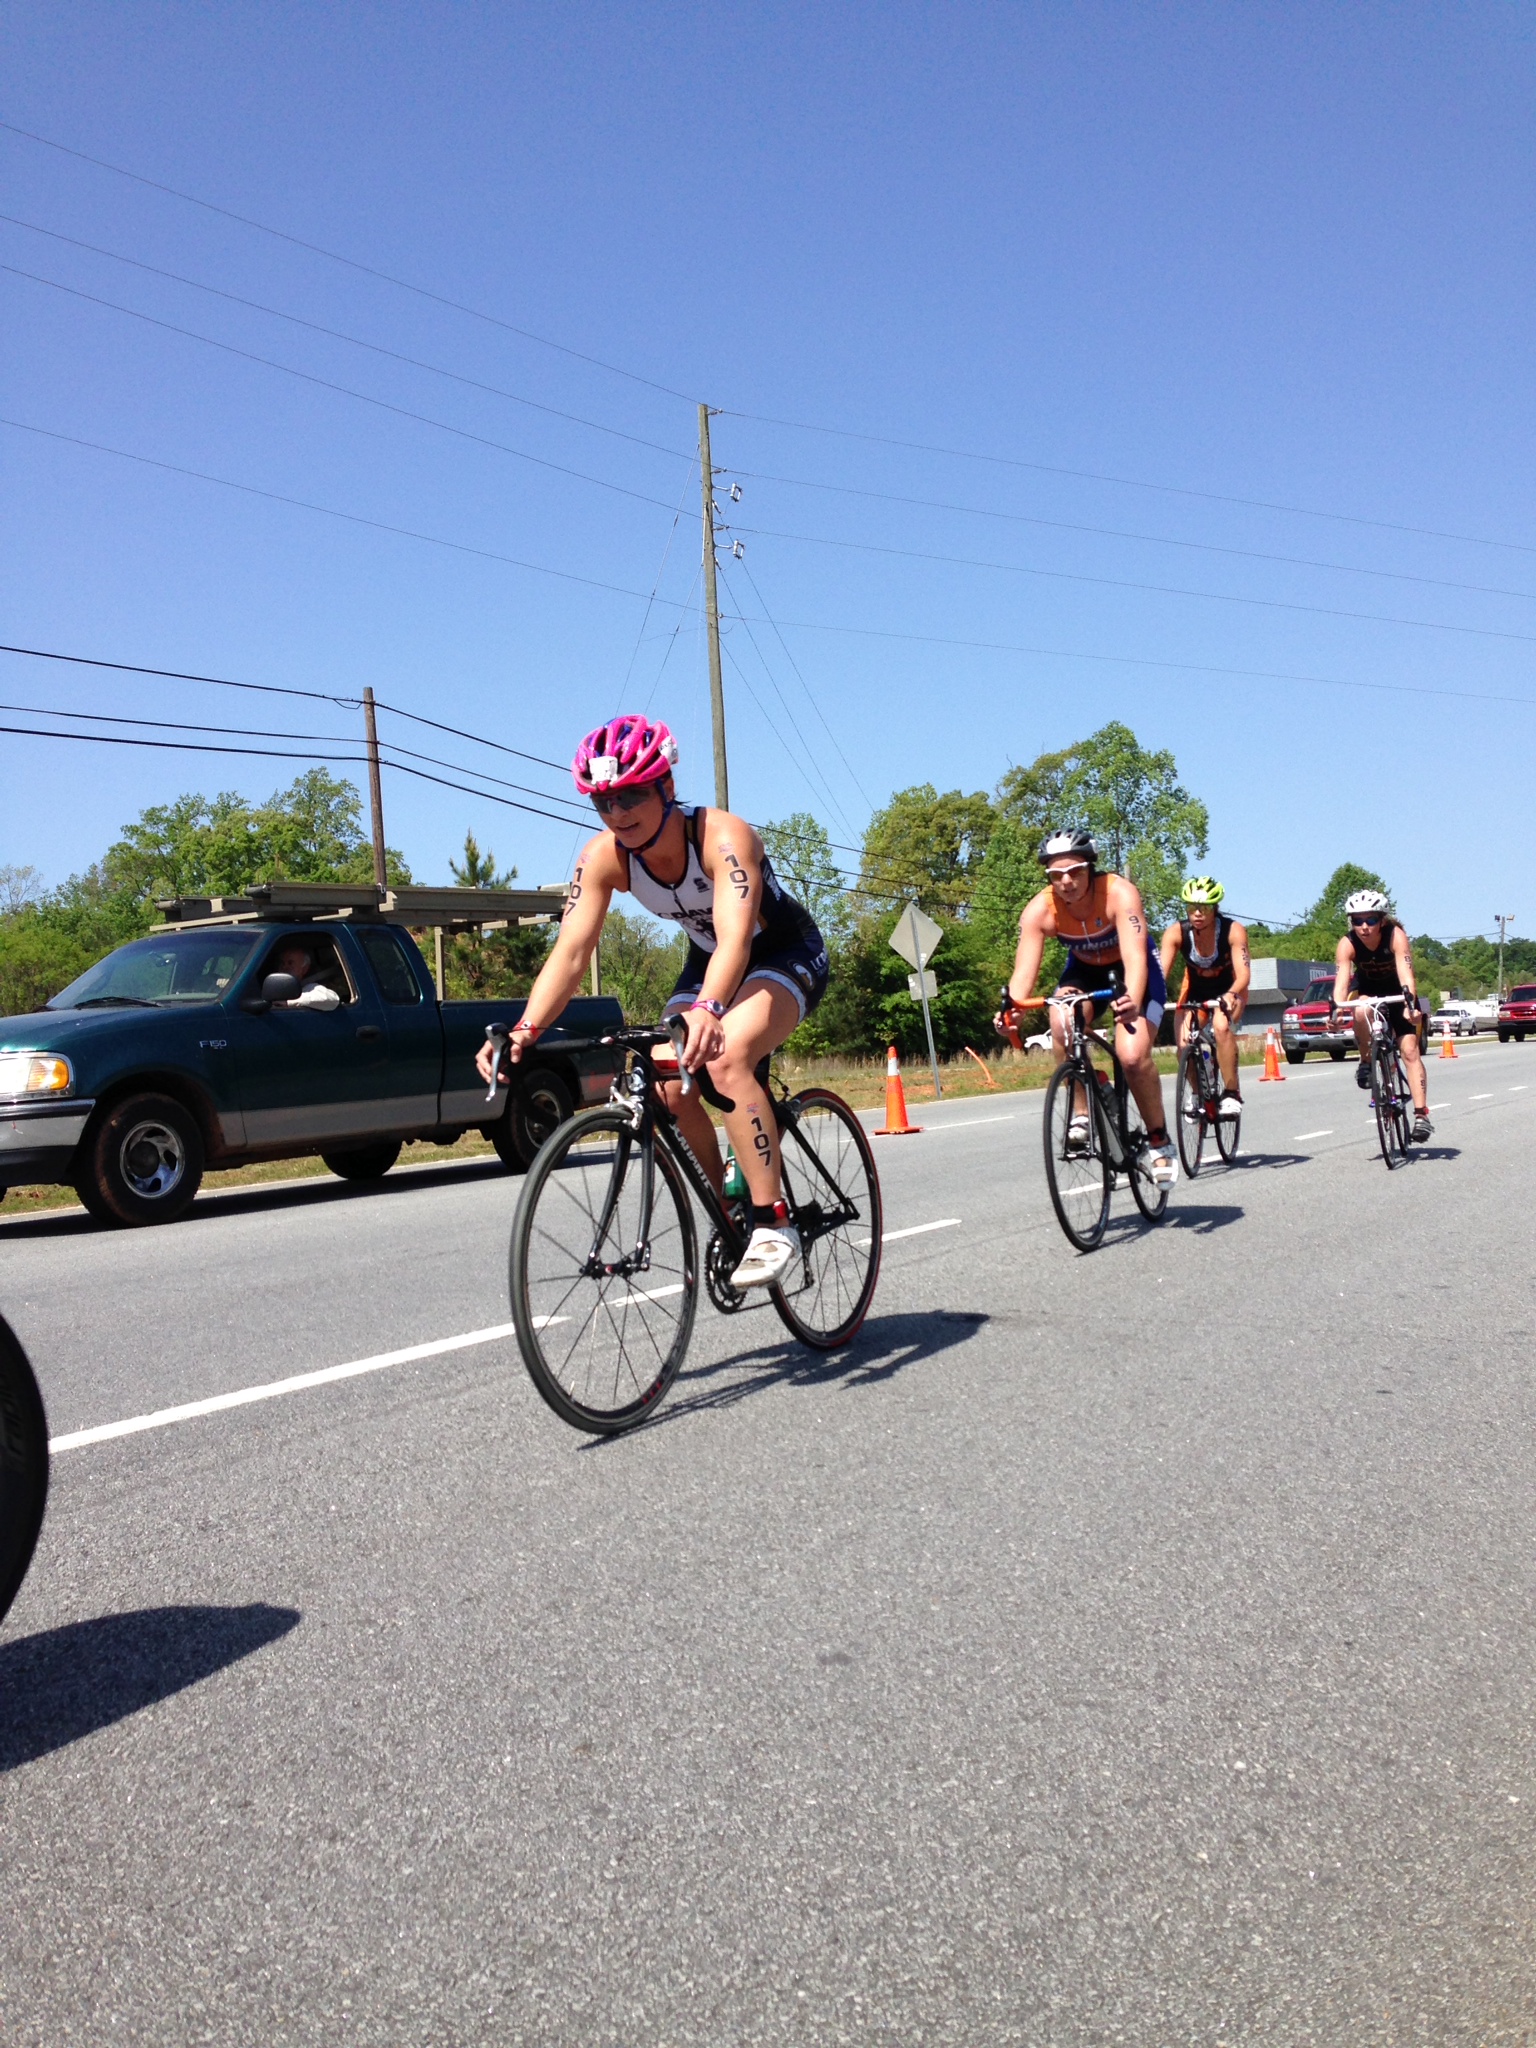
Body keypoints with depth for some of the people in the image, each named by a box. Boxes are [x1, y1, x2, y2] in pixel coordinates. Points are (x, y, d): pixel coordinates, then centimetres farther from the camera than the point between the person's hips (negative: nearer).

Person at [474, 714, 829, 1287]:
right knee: (666, 1086, -15)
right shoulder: (603, 857, -18)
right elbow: (570, 952, -24)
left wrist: (706, 1010, -66)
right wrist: (525, 1031, -41)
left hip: (787, 955, -6)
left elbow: (736, 939, -46)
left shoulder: (722, 835, -33)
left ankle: (773, 1224, -25)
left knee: (725, 1058, -33)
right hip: (708, 962, 6)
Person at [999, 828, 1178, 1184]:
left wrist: (1132, 1002, -62)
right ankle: (1081, 1115, -14)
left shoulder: (1119, 894, -32)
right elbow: (1024, 971, -30)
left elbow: (1135, 957, -43)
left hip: (1132, 971, -2)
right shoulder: (1039, 910, -24)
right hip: (1084, 970, 3)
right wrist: (1011, 1008, -51)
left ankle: (1160, 1141, 1)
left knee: (1133, 1055, -23)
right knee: (1062, 1023, -31)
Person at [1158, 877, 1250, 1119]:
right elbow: (1160, 971, -29)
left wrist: (1230, 996, -55)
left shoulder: (1233, 931, -27)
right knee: (1184, 1044, -16)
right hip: (1195, 990, 3)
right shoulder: (1176, 932, -23)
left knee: (1221, 1026, -34)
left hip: (1228, 991, -3)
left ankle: (1232, 1094, -20)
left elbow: (1243, 975, -33)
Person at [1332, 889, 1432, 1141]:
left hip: (1397, 992, -1)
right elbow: (1342, 978, -35)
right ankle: (1366, 1061, -10)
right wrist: (1337, 1006, -53)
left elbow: (1406, 972, -41)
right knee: (1361, 1012, -36)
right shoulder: (1347, 944, -26)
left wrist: (1410, 1001, -57)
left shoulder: (1395, 935, -30)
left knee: (1410, 1051, -13)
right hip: (1367, 989, 1)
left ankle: (1421, 1116, -14)